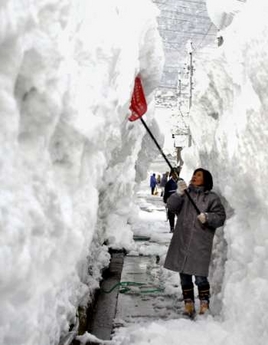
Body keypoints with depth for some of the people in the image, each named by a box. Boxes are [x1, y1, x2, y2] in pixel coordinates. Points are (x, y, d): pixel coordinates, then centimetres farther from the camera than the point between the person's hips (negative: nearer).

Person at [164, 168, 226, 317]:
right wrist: (178, 193, -18)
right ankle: (188, 304, 22)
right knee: (184, 275, 10)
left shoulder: (212, 197, 4)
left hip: (201, 243, -3)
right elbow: (171, 206, -2)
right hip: (182, 241, 4)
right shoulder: (185, 194, 11)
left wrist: (207, 217, -17)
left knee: (200, 276, -6)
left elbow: (221, 217, 1)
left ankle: (204, 305, 11)